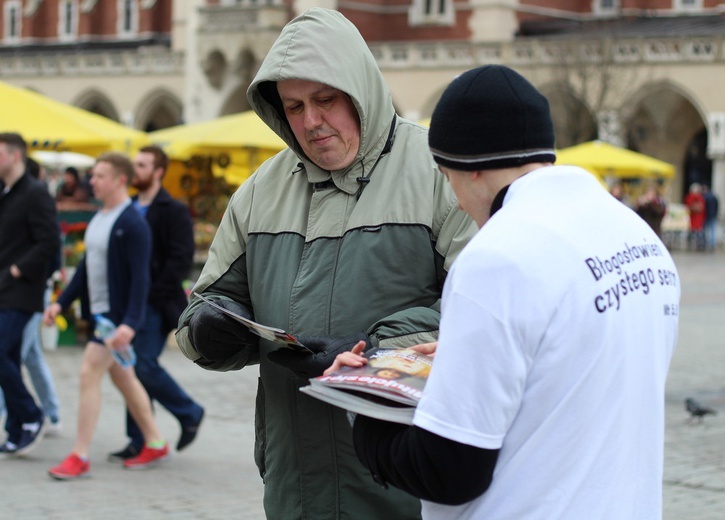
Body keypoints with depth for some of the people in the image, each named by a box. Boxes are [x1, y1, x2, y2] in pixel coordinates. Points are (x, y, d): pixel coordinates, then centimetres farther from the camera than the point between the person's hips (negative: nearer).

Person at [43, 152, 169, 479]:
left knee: (89, 373, -12)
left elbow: (140, 277, -21)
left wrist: (130, 323, -28)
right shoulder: (98, 219, 11)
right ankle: (155, 444, 27)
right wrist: (61, 302, 14)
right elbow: (86, 267, 19)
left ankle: (80, 457, -6)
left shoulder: (132, 225, -17)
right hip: (99, 312, 9)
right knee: (123, 377, 15)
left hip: (117, 315, -9)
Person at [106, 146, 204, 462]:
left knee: (145, 365, -12)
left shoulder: (174, 212, -7)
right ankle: (139, 441, 13)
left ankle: (189, 413, 11)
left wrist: (151, 292, -18)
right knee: (131, 368, 6)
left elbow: (182, 261, -14)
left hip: (156, 305, -7)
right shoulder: (130, 208, 14)